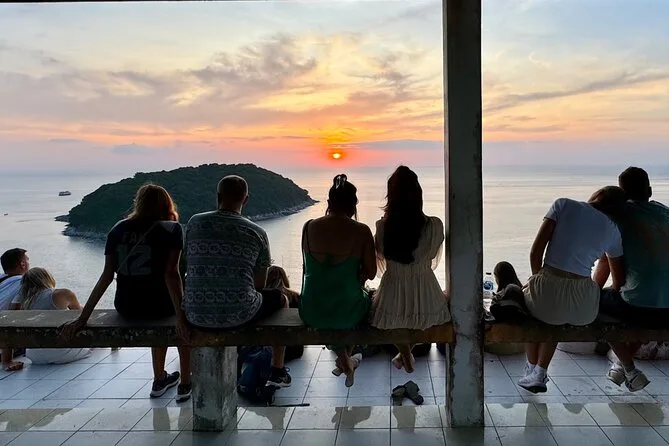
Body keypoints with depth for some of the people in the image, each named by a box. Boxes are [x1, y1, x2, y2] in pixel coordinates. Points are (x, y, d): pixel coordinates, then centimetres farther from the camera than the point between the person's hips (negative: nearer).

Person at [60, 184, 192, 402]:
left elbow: (107, 275, -2)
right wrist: (181, 317, -18)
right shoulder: (171, 228, -6)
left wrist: (82, 318, 0)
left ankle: (159, 380, 43)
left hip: (126, 308, 4)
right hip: (157, 305, -4)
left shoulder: (119, 229, 4)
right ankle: (185, 384, 27)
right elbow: (171, 274, -17)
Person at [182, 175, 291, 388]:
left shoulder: (194, 223, 3)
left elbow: (190, 265, 14)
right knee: (280, 299, 28)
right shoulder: (257, 232, -2)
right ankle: (278, 372, 35)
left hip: (197, 316, 3)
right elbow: (259, 284, 4)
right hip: (240, 314, -3)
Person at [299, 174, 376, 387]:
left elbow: (310, 267, 8)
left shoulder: (309, 227, -4)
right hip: (348, 313, -2)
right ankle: (345, 357, 46)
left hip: (311, 313, 2)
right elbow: (370, 273, -4)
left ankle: (344, 360, 35)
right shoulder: (361, 231, -12)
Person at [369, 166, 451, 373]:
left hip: (393, 305, -1)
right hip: (427, 304, 1)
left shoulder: (383, 227, -16)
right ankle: (406, 354, 43)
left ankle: (406, 356, 36)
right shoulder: (435, 226, -15)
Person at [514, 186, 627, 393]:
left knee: (527, 296, 35)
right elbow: (619, 281, 17)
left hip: (547, 295, -3)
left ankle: (532, 369, 38)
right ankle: (540, 374, 36)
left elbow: (536, 251, -4)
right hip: (584, 308, 3)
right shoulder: (612, 231, 10)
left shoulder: (564, 204, 1)